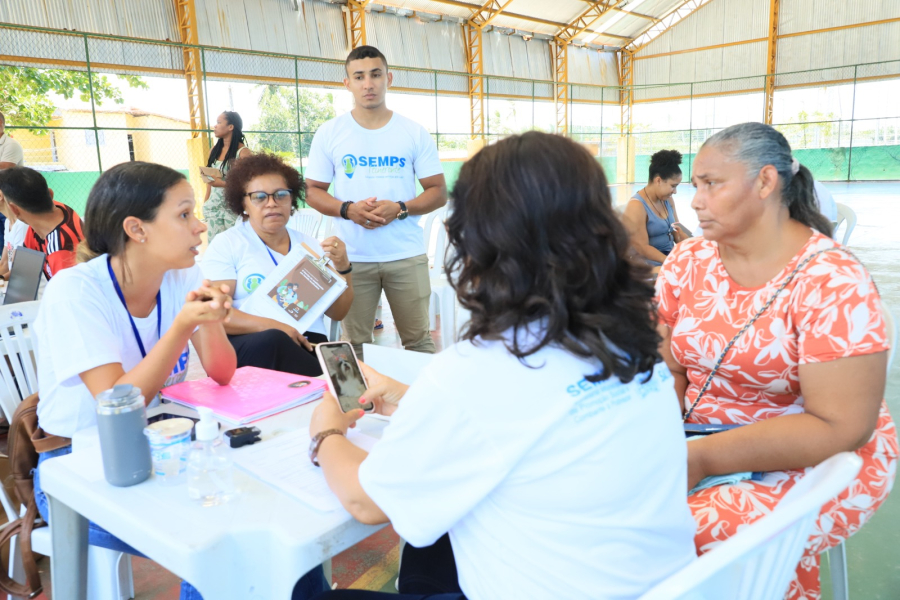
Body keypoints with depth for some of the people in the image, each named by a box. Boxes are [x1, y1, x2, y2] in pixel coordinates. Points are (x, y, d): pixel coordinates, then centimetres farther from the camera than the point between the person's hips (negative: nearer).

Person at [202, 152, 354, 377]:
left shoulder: (309, 244, 18)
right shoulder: (226, 244, 6)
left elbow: (337, 313, 15)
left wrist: (342, 267, -1)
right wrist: (271, 326, -19)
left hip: (308, 344, 1)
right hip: (247, 346, 0)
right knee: (270, 341, -36)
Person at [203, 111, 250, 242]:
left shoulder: (243, 152, -8)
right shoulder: (214, 150, 11)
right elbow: (210, 178, 16)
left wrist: (223, 183, -20)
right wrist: (205, 202, 12)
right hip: (213, 206, 6)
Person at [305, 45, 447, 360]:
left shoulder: (414, 133, 4)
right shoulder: (329, 133, 5)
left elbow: (438, 192, 4)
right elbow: (312, 191, 7)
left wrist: (400, 209, -14)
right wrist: (348, 209, -13)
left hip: (407, 255, 0)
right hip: (352, 257, 0)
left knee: (418, 340, 5)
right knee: (355, 344, 7)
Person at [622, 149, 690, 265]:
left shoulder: (668, 200, 11)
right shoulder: (636, 206, -13)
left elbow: (677, 232, 16)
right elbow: (642, 248, -18)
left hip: (670, 256, 8)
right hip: (650, 262, -8)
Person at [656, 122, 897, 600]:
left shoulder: (832, 282, -16)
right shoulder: (687, 260, 0)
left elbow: (837, 427, -20)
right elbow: (666, 368, -1)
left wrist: (703, 458, -25)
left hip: (817, 464, -5)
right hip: (700, 445, 5)